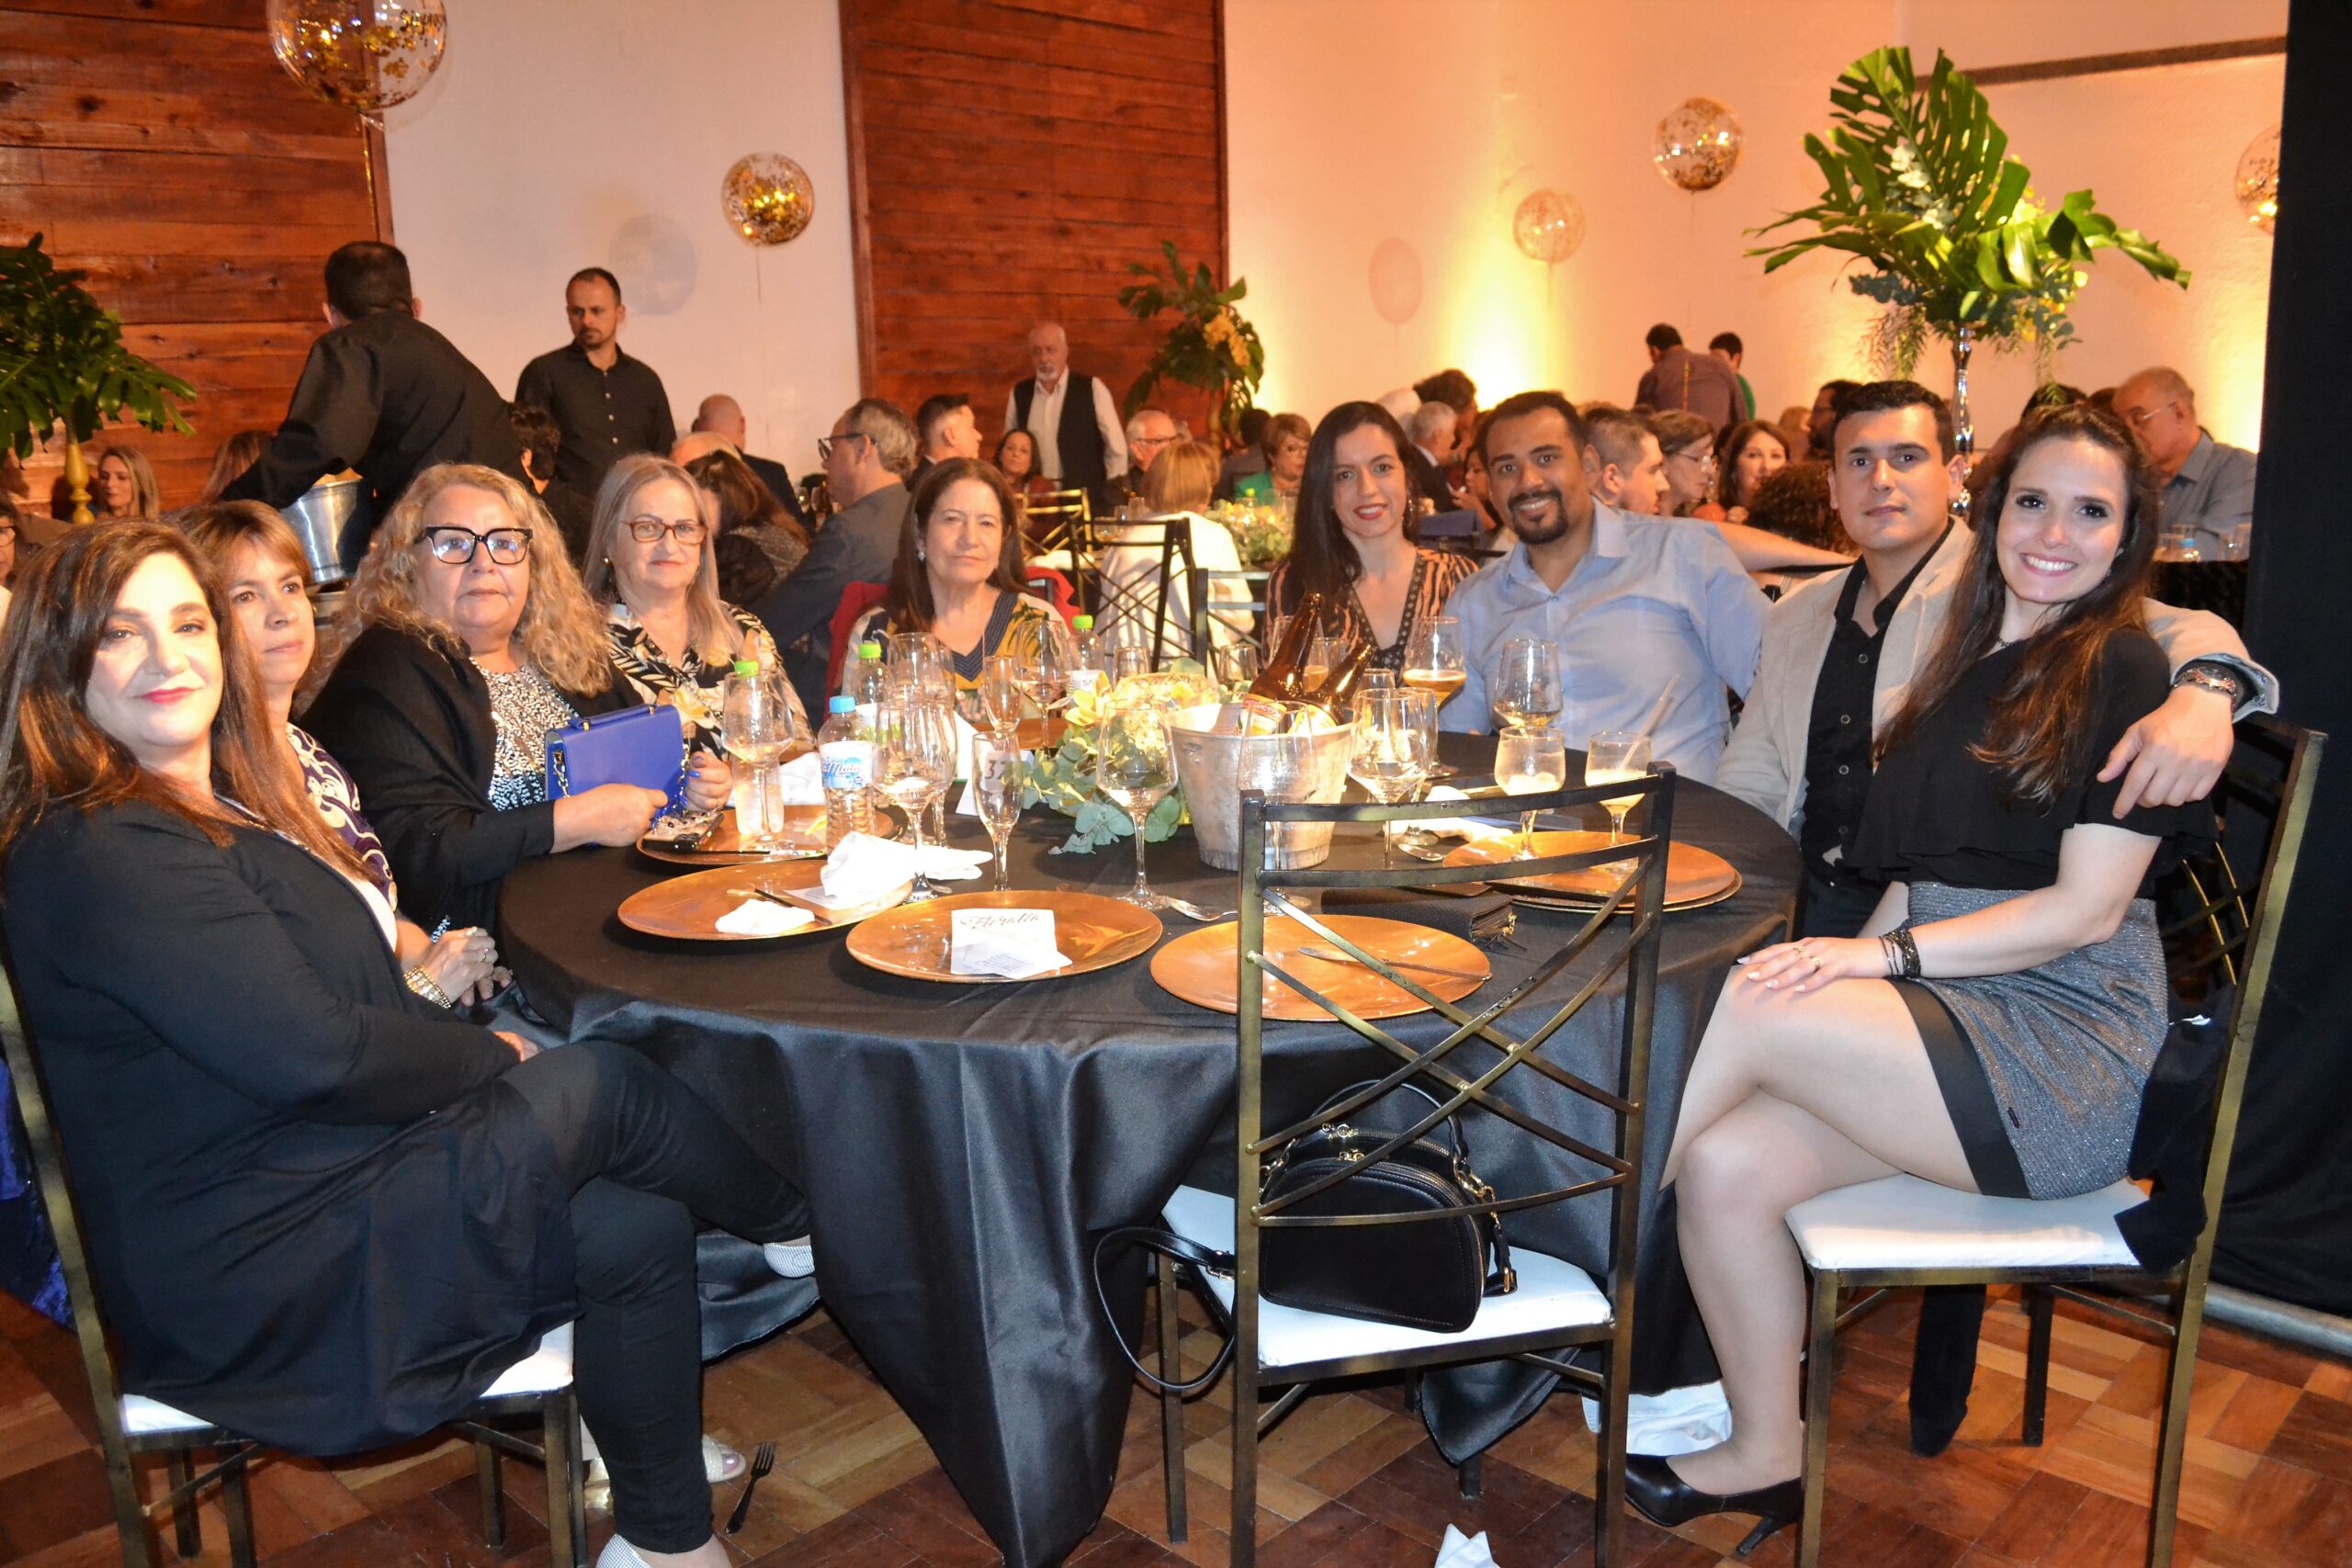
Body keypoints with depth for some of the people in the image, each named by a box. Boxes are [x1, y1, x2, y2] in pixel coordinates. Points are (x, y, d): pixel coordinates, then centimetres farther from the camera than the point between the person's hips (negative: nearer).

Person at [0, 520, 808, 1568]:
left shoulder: (216, 811, 13)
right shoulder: (96, 853, -21)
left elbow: (339, 996, 17)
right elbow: (311, 1053, -25)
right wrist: (492, 1059, -10)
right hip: (255, 1270, -9)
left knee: (637, 1226, -4)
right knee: (596, 1082, -13)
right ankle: (803, 1225, 12)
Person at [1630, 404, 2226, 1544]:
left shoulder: (2123, 668, -3)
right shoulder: (1966, 667, 18)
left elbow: (2087, 907, -11)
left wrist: (1881, 956, -19)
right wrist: (1850, 971, -2)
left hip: (2062, 1053, -6)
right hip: (1943, 1027, 6)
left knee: (1750, 1002, -25)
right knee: (1726, 1163, -18)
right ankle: (1767, 1456, 1)